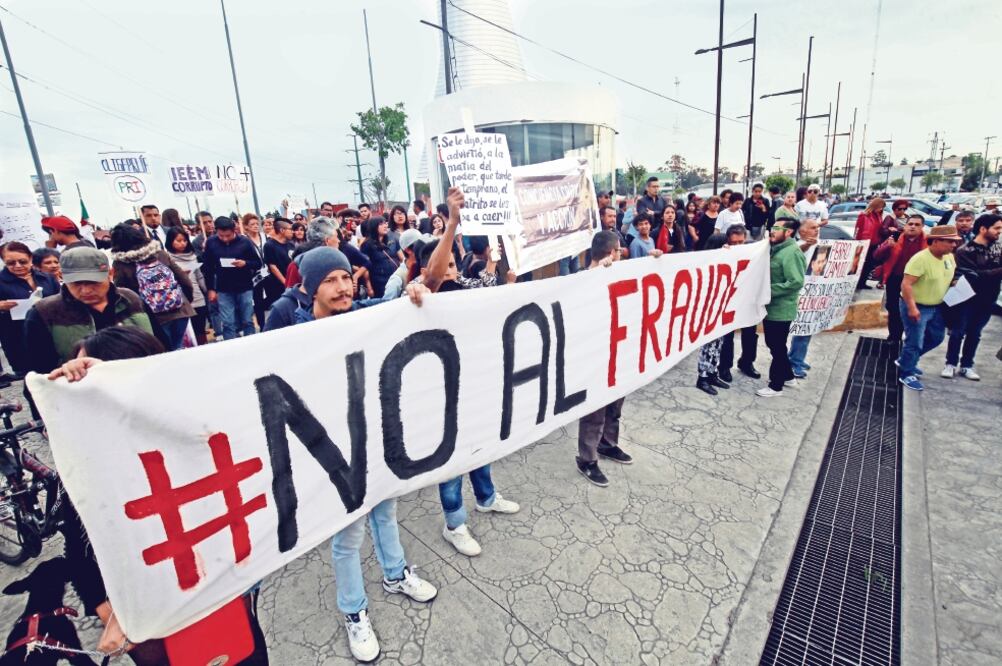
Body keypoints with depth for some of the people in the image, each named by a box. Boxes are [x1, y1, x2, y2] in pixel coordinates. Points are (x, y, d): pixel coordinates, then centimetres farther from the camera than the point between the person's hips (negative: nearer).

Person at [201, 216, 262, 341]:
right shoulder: (211, 243, -2)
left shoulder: (244, 241, -7)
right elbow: (207, 268, 5)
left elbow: (258, 264, -1)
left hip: (245, 288, -1)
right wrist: (211, 289, 3)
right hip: (223, 290, 1)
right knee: (228, 324, 3)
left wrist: (245, 263, -21)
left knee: (247, 322, 7)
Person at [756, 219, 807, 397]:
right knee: (773, 344, 20)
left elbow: (796, 282, -27)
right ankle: (788, 376, 36)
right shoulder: (776, 249, 13)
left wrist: (769, 290, -23)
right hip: (771, 307, 10)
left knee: (777, 347, 2)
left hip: (781, 310, -10)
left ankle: (776, 385, 14)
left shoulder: (791, 252, -18)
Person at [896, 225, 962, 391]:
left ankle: (906, 360, 35)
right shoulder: (920, 259, -24)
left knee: (936, 337, 20)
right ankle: (906, 374, 13)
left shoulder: (949, 257, 2)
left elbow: (952, 275, 22)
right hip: (916, 306, -9)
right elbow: (906, 284, -27)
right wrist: (912, 308, -29)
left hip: (936, 306, 9)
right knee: (915, 342, -3)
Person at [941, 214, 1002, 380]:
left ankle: (966, 366, 23)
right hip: (967, 299, -5)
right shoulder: (964, 251, -12)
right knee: (958, 333, 5)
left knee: (974, 334, 13)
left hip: (986, 300, 5)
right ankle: (951, 364, 17)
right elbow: (975, 275, -18)